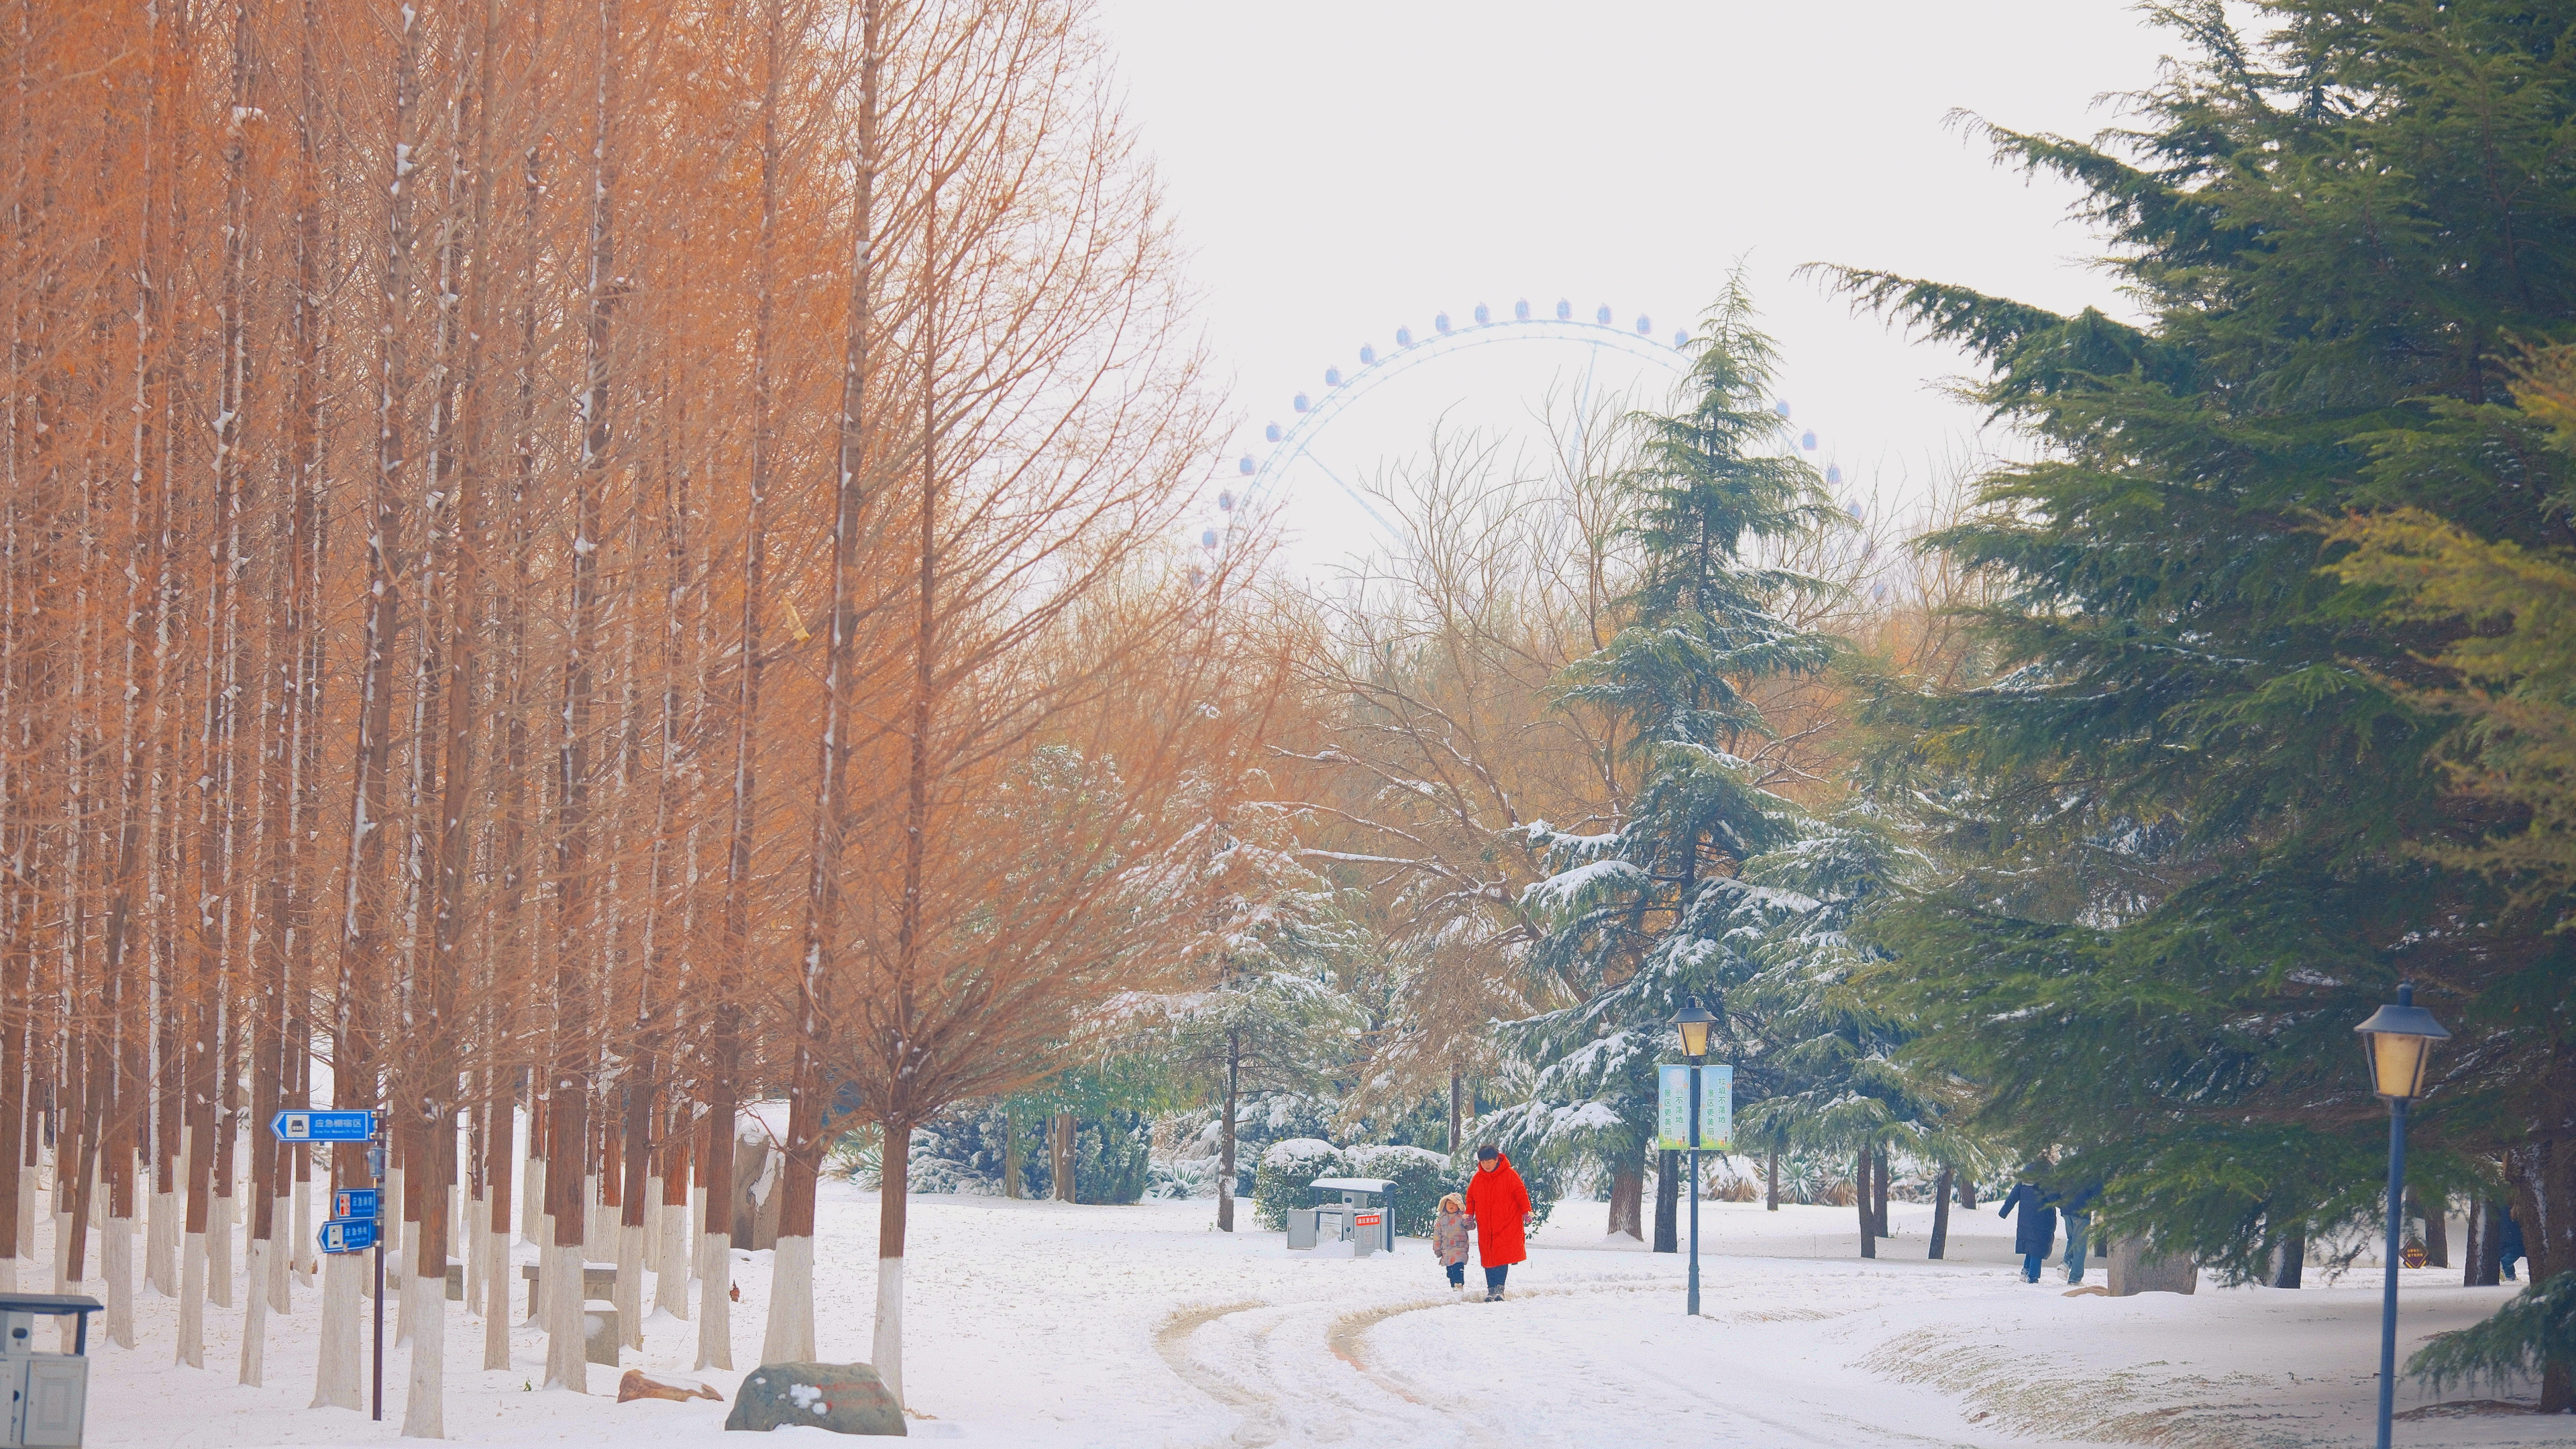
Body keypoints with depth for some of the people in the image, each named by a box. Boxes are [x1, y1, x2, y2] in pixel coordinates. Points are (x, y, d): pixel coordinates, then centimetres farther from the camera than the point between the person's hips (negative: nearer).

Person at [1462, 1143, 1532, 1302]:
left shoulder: (1510, 1176, -4)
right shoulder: (1477, 1179, 7)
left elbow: (1521, 1194, 1)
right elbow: (1471, 1198, 19)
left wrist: (1526, 1212, -4)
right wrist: (1469, 1215, 12)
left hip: (1506, 1226, -4)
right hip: (1485, 1227, 4)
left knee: (1502, 1257, -12)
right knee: (1488, 1258, 2)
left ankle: (1499, 1288, -7)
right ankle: (1491, 1289, 7)